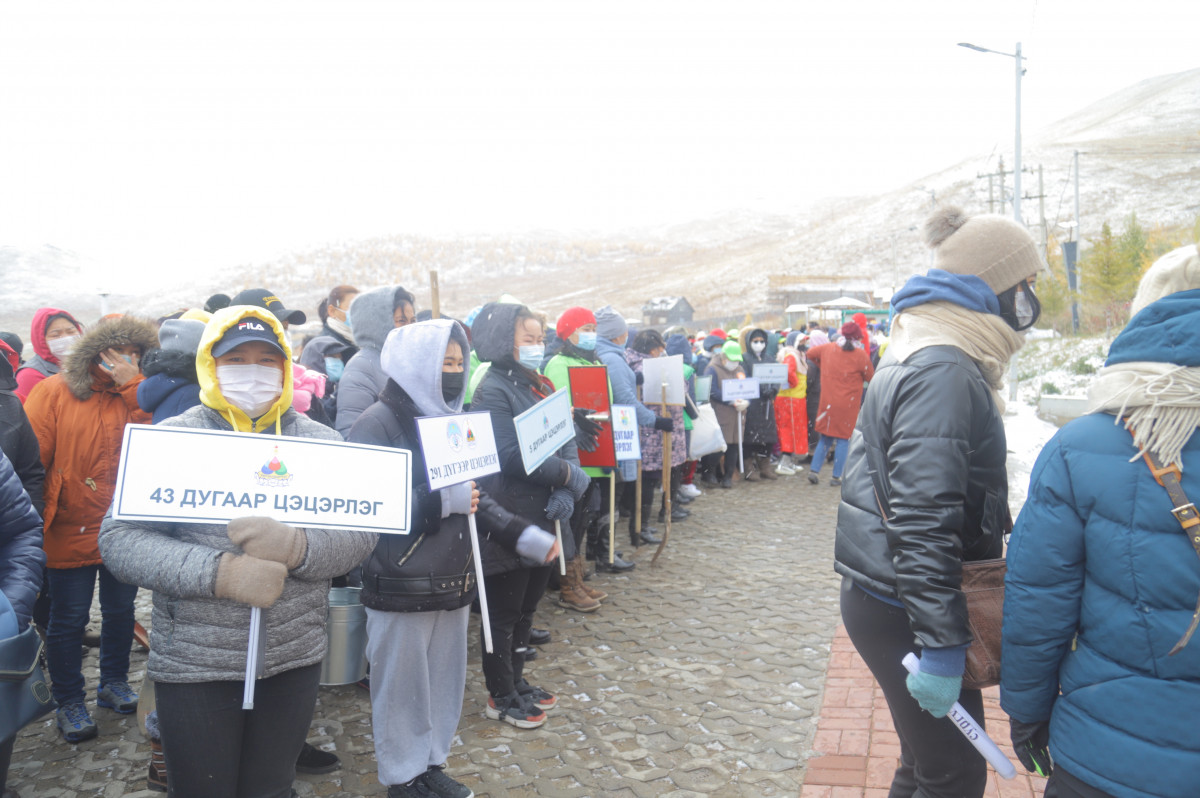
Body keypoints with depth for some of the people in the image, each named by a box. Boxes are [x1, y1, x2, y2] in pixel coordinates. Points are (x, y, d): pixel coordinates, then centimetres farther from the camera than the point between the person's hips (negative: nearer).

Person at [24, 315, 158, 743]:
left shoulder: (136, 397, 4)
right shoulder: (53, 392, -4)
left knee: (120, 609, 17)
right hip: (70, 531, -3)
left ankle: (114, 682, 37)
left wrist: (132, 384, -15)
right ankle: (69, 703, 23)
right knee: (68, 619, 6)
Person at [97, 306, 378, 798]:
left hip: (294, 660, 2)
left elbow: (361, 533, -3)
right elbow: (119, 539, -8)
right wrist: (218, 572, -23)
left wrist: (298, 548, -24)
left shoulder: (321, 442, 4)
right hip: (194, 666, -2)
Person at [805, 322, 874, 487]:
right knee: (843, 439, 4)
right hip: (848, 404, -4)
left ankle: (814, 470, 7)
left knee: (825, 438, 15)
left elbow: (810, 353, 19)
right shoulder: (860, 355, -9)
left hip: (828, 402, 4)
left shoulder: (828, 348, 3)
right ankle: (837, 476, 4)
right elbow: (870, 378, -2)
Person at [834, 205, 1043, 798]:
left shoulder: (921, 356, 13)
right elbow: (923, 521, -27)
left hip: (884, 595, 10)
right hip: (904, 613, -10)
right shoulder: (943, 372, -20)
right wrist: (941, 646, -25)